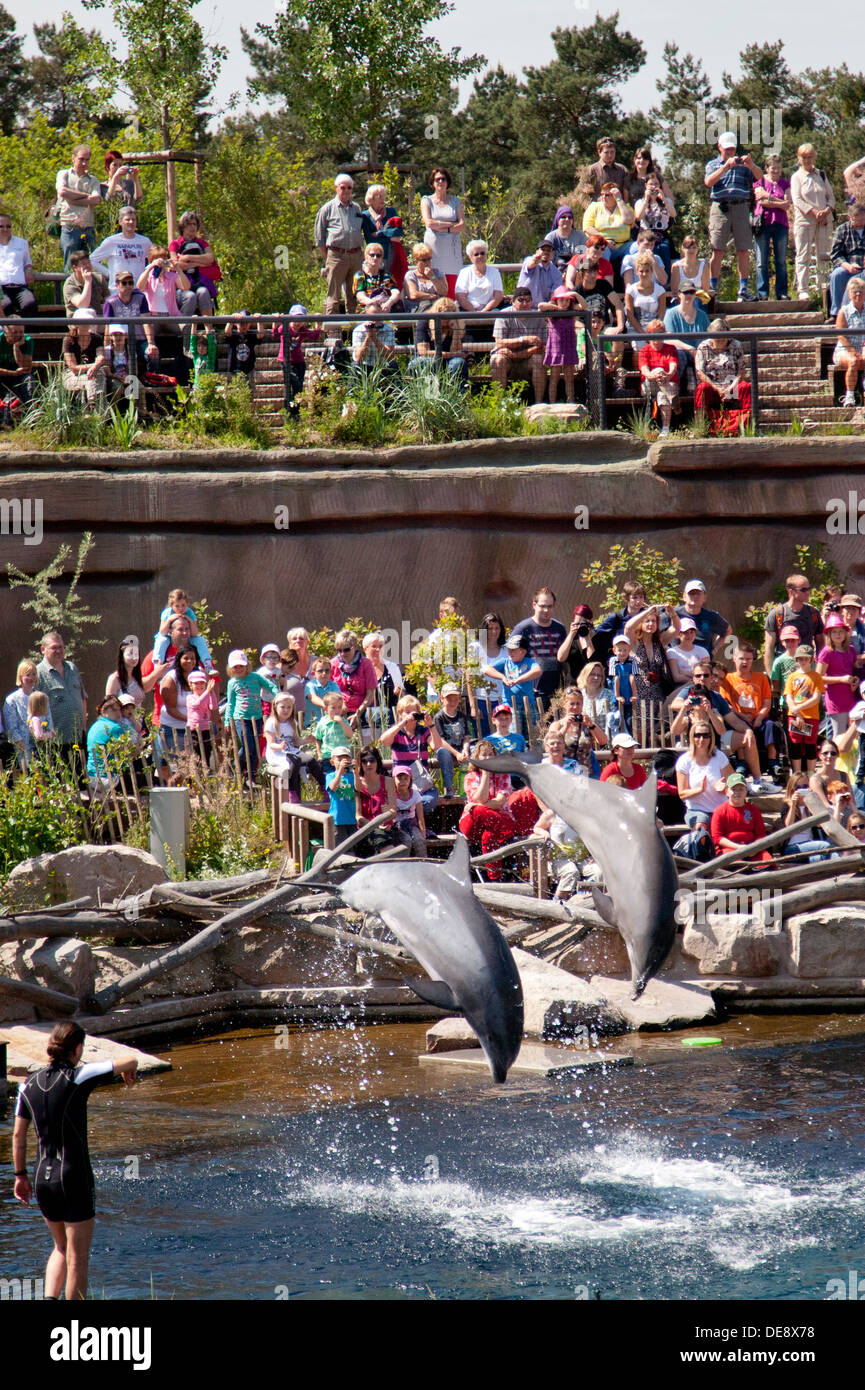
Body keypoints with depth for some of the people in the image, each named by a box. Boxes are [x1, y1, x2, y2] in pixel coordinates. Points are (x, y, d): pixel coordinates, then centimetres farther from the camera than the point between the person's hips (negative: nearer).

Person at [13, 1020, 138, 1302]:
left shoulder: (29, 1085, 4)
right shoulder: (79, 1077, -12)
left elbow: (18, 1135, 10)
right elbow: (130, 1061, -12)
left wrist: (20, 1175, 20)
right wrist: (129, 1072, 12)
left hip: (42, 1178, 5)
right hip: (74, 1177, -5)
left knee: (62, 1249, 24)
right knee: (77, 1259, 5)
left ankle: (48, 1300, 6)